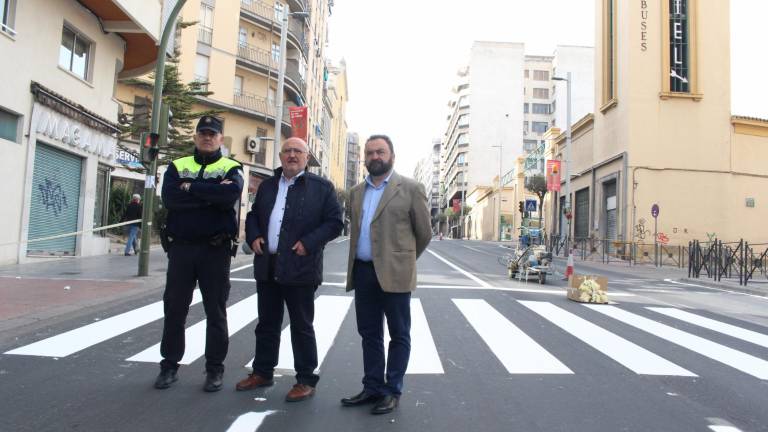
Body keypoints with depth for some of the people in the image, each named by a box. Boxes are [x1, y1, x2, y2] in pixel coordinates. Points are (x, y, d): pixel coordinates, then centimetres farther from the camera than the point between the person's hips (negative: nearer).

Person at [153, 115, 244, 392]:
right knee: (174, 308, 10)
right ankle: (169, 365, 24)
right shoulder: (177, 166, 11)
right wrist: (212, 195, -14)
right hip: (180, 247, 3)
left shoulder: (231, 168, 4)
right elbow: (169, 198, -9)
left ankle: (215, 368, 17)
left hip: (216, 250, -2)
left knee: (215, 311, 5)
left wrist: (191, 187, -13)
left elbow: (232, 194, -20)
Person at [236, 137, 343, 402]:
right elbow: (253, 215, 22)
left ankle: (306, 381, 15)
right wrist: (253, 236, 3)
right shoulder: (267, 186, 15)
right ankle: (262, 372, 31)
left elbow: (334, 222, -6)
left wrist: (309, 243, -16)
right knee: (267, 324, 16)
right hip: (267, 267, 6)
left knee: (302, 327, 4)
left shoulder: (321, 187, -2)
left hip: (300, 268, -5)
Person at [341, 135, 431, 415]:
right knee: (369, 334, 13)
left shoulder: (410, 189, -4)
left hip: (394, 273, -5)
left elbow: (424, 232, 2)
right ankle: (373, 387, 25)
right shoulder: (356, 192, 12)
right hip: (362, 272, 5)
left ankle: (393, 391, 18)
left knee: (398, 335, 6)